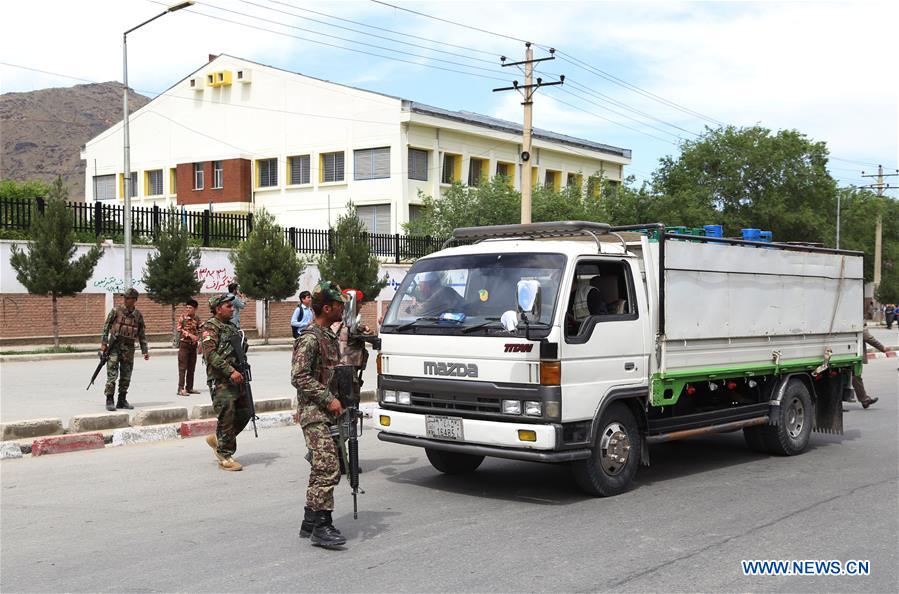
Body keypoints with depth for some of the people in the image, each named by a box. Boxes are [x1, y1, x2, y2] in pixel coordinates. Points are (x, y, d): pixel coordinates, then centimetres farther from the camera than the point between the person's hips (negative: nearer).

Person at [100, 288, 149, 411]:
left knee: (126, 376, 7)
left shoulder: (138, 315, 8)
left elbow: (142, 334, 12)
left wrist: (145, 350, 8)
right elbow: (106, 327, -1)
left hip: (129, 348, 4)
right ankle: (109, 400, -4)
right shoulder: (116, 310, -2)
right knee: (112, 374, -9)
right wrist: (103, 343, -9)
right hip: (114, 346, -4)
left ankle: (122, 401, 16)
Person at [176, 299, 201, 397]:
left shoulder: (197, 319, 7)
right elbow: (179, 329, -10)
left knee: (191, 368, 9)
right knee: (182, 368, -5)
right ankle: (181, 389, -5)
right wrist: (189, 335, -21)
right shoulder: (182, 317, -3)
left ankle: (189, 387, 17)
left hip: (193, 345, 4)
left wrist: (198, 341, 0)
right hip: (184, 344, -4)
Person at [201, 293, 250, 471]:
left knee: (244, 413, 11)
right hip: (220, 381, -8)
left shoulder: (231, 326, 17)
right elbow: (210, 354, -20)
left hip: (236, 379, 8)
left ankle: (218, 439, 27)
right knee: (227, 417, -6)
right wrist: (230, 371, -24)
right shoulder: (210, 327, -9)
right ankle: (225, 457, 4)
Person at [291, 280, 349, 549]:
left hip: (328, 414, 10)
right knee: (328, 469, -14)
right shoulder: (310, 338, -14)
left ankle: (310, 522, 22)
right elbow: (300, 377, -20)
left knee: (322, 469, 13)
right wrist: (329, 399, -19)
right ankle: (321, 527, -11)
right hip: (315, 414, -10)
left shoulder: (329, 336, 17)